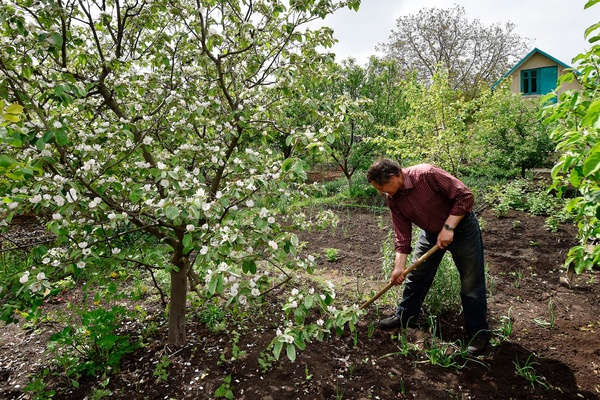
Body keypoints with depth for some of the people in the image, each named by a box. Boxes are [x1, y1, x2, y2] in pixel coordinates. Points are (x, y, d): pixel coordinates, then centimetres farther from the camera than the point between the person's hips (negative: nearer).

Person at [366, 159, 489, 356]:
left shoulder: (428, 174, -30)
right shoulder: (393, 198, -10)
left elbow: (465, 196, -26)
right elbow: (402, 233, -6)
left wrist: (448, 228, -28)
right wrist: (399, 265, -10)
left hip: (460, 227, -6)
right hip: (431, 232, 6)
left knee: (471, 283, 1)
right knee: (416, 276, 11)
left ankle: (479, 333, 19)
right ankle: (404, 317, 31)